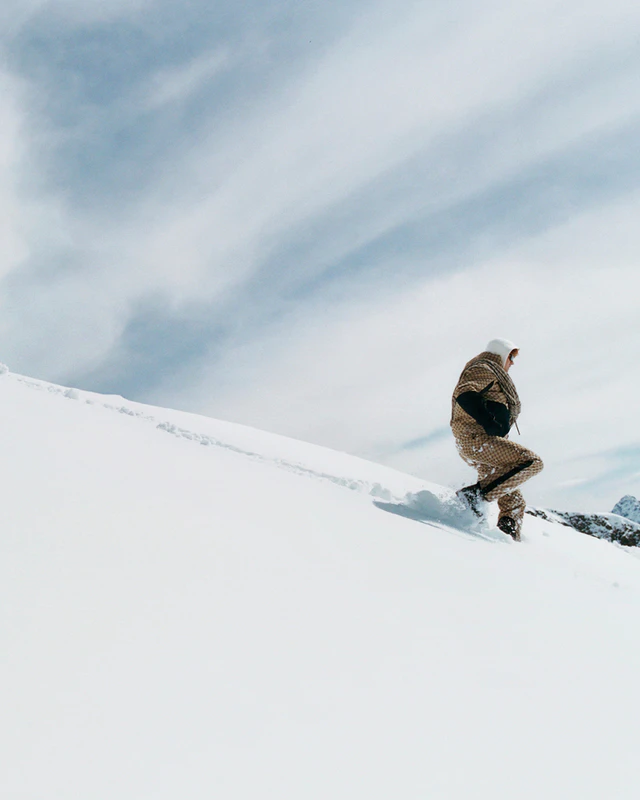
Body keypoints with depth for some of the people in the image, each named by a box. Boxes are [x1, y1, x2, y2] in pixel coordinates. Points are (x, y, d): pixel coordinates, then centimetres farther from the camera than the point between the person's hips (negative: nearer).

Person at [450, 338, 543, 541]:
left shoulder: (494, 377, 31)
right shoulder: (483, 369, 1)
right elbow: (463, 395, -18)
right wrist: (488, 421, -26)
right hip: (476, 438, -10)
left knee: (513, 503, 7)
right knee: (532, 462, -22)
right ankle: (477, 494, -26)